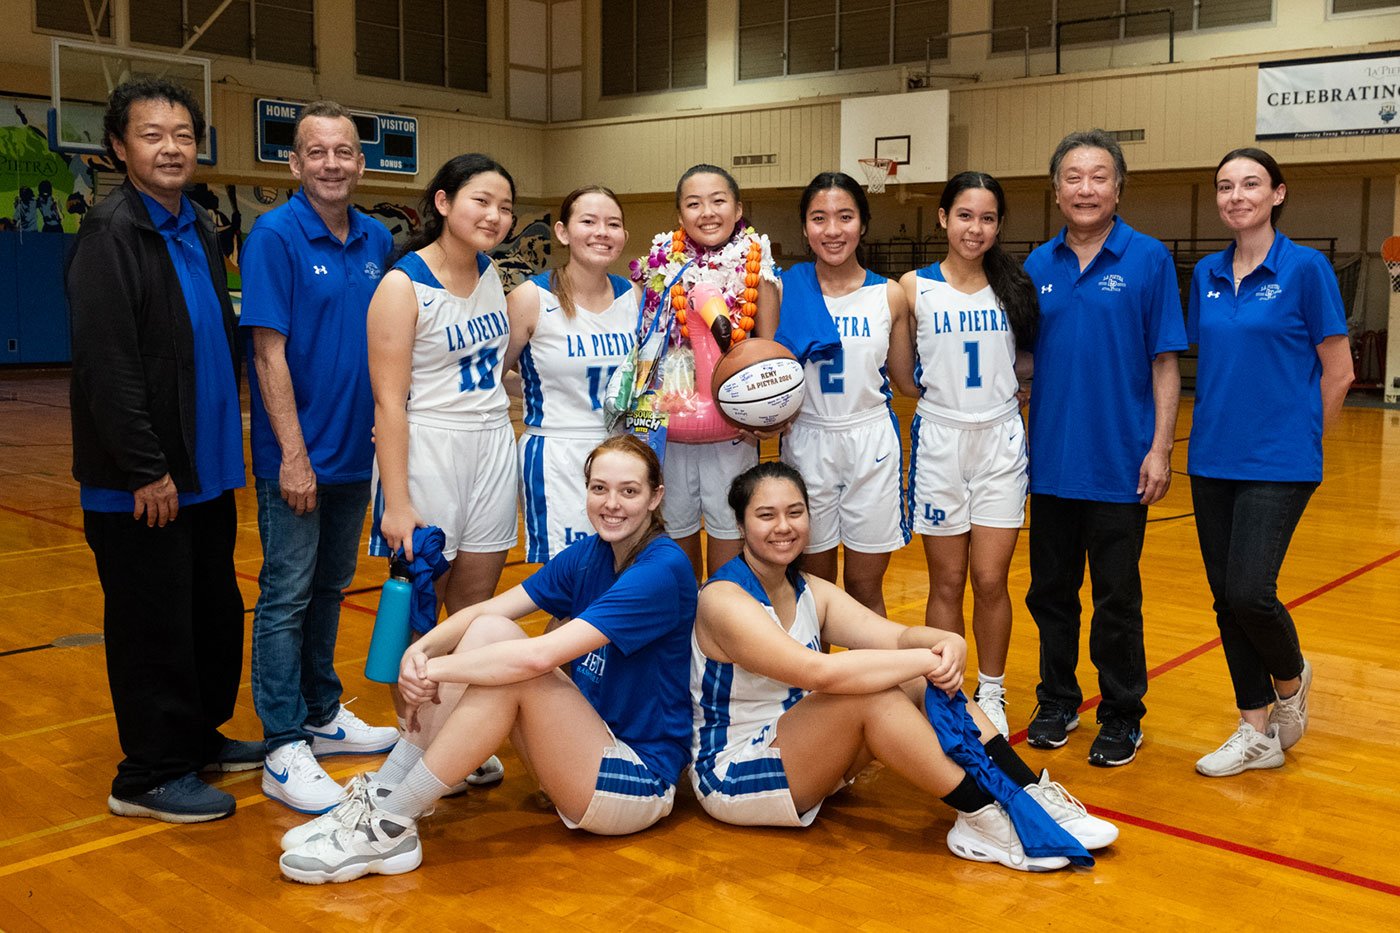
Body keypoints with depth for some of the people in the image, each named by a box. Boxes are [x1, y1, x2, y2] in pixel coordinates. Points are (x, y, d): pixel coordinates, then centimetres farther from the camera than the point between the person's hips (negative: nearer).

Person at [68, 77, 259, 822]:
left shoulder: (197, 232, 13)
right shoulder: (110, 233, -12)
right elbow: (106, 365, -18)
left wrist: (226, 442, 12)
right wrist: (145, 469, -19)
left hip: (206, 470, 8)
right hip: (141, 483, -8)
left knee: (216, 613, 16)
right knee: (154, 626, 2)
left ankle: (199, 736, 33)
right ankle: (149, 776, 16)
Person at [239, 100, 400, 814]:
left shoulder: (377, 240, 6)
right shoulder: (275, 236, -11)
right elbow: (268, 352, -15)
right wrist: (294, 453, -18)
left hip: (357, 451, 6)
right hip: (297, 454, -6)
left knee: (329, 589, 17)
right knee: (286, 597, 1)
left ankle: (323, 716, 31)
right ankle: (284, 750, 9)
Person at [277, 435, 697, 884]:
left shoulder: (663, 569, -21)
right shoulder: (588, 555, 5)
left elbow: (539, 655, -30)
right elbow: (487, 610, -3)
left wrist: (436, 668, -22)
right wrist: (420, 650, -21)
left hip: (638, 778, -7)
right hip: (592, 749, 8)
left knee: (511, 666, -26)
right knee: (488, 631, -10)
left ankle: (390, 828, -17)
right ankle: (379, 799, -8)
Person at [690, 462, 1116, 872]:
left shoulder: (810, 591, 5)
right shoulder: (724, 600, -20)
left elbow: (897, 636, -8)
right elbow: (818, 671, -35)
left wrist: (946, 643, -30)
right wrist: (928, 658, -32)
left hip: (800, 759, 8)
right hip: (732, 777, -8)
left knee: (923, 681, -13)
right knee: (870, 694, -30)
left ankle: (1029, 794, -14)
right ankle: (984, 821, -25)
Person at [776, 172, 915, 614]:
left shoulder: (889, 295, 0)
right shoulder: (783, 289, -3)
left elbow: (907, 380, 7)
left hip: (872, 444, 1)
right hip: (807, 442, 0)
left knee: (865, 587, 9)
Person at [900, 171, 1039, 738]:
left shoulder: (1013, 287, 4)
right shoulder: (914, 288, -2)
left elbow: (1027, 361, 11)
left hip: (1000, 441, 1)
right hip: (939, 440, -1)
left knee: (990, 580, 2)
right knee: (947, 583, 6)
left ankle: (991, 695, 20)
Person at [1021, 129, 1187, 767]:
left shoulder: (1148, 259, -4)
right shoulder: (1038, 266, 5)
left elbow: (1165, 363, -4)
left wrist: (1160, 448, -10)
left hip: (1119, 466, -3)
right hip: (1049, 462, 3)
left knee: (1117, 601, 6)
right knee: (1050, 592, 13)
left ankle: (1122, 715, 22)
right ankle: (1058, 700, 30)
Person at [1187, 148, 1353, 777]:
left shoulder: (1306, 268, -7)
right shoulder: (1207, 274, 8)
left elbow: (1337, 375, -4)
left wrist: (1298, 442, 3)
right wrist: (1218, 429, 11)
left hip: (1278, 465, -5)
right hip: (1213, 461, 5)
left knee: (1249, 591, -13)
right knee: (1226, 597, 6)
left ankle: (1291, 679, 20)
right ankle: (1258, 732, 20)